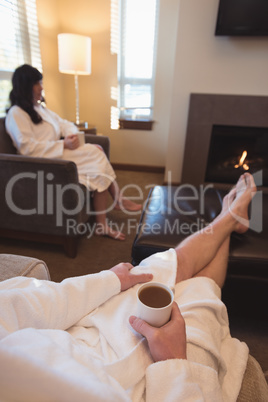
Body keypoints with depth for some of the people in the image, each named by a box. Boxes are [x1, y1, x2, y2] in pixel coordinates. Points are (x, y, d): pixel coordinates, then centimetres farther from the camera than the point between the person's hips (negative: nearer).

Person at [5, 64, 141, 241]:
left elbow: (64, 124, 19)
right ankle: (118, 200, -7)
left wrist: (72, 134, -5)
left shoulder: (40, 108, 22)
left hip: (59, 154, 8)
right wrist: (63, 145, -19)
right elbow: (28, 148, -16)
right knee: (95, 153, -22)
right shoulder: (16, 114, -5)